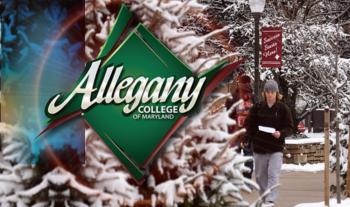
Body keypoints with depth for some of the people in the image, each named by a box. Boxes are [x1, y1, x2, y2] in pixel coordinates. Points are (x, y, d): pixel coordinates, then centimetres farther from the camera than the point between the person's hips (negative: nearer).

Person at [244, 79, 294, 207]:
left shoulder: (283, 109, -2)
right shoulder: (257, 108, 3)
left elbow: (290, 128, 0)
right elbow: (248, 124, 10)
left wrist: (281, 133, -19)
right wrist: (252, 138, -1)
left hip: (276, 149, -3)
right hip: (259, 148, 3)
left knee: (273, 175, -14)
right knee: (260, 176, 10)